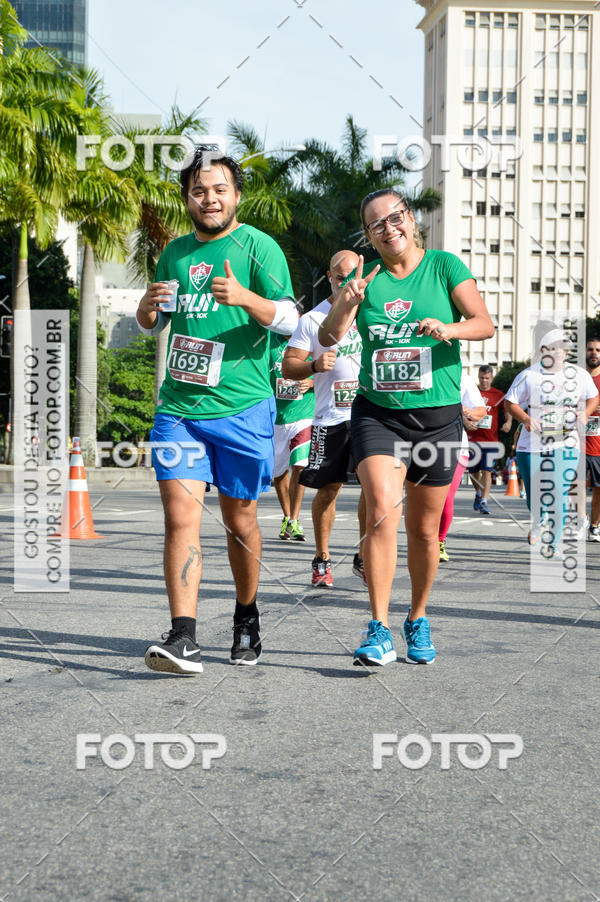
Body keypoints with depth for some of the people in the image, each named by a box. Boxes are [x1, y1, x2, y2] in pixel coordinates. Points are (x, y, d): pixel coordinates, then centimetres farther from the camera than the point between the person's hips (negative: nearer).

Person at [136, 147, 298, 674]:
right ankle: (183, 638, -11)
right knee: (181, 516, -9)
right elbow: (151, 326, 23)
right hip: (178, 406, 3)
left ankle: (247, 617, 31)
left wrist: (246, 298, -30)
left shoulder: (258, 246, -2)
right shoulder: (176, 251, 14)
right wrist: (149, 307, -1)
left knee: (239, 518, 9)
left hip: (241, 408, -3)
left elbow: (290, 320, -11)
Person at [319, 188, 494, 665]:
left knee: (424, 529, 8)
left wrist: (450, 329, -29)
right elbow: (328, 337, -2)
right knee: (381, 510, -19)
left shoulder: (445, 266, 0)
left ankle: (418, 621, 29)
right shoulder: (366, 275, 5)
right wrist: (346, 305, -23)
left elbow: (486, 324, -8)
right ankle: (379, 631, -15)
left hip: (437, 416, 0)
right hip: (377, 414, 0)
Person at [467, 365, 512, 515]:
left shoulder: (498, 395, 5)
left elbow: (507, 410, 4)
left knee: (486, 471, -11)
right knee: (473, 472, 10)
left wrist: (508, 422, -18)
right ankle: (478, 494, 37)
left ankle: (484, 502, -13)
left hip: (490, 439, -2)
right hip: (472, 438, 2)